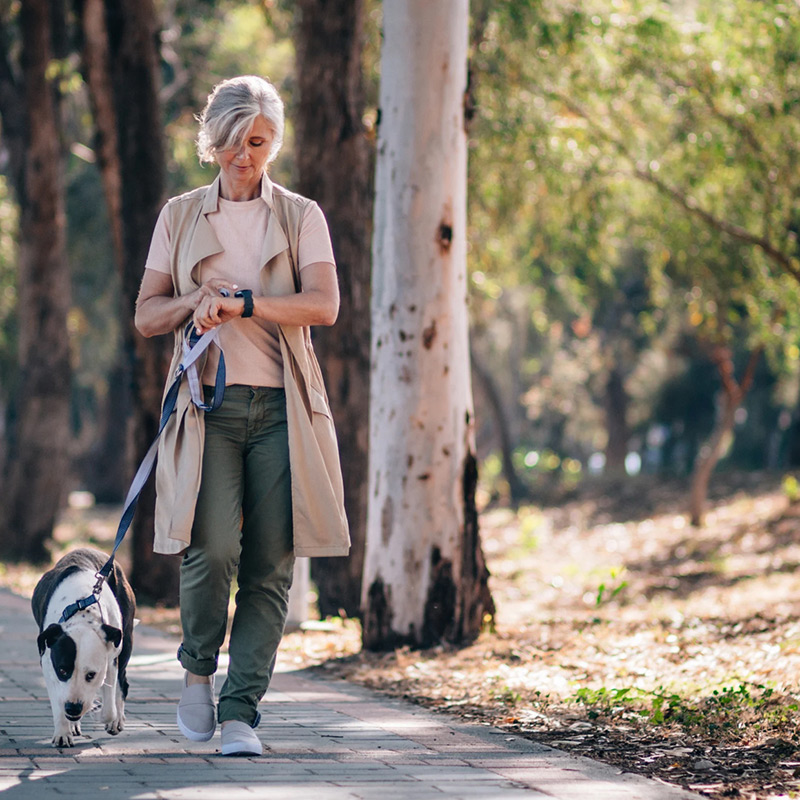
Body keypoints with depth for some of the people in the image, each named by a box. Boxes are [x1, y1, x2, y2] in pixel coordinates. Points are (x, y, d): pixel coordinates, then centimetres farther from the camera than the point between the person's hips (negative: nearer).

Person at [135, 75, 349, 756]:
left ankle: (241, 711, 2)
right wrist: (195, 301, -8)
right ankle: (198, 668, 9)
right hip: (207, 403, 0)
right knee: (212, 545, -17)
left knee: (270, 562, -5)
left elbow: (324, 305, -5)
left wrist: (239, 301, -15)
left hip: (282, 406, 1)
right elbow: (146, 316, 12)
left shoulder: (301, 216, 9)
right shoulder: (180, 217, 13)